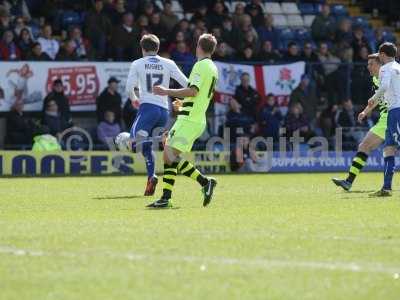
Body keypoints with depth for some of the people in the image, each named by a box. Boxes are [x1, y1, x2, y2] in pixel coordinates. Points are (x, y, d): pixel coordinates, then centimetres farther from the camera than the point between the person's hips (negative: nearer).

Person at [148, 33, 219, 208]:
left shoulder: (201, 65, -10)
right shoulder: (213, 69, 19)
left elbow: (193, 90, -22)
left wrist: (167, 92, -16)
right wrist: (183, 103, 41)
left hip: (189, 120, -10)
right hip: (199, 120, 10)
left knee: (171, 154, -15)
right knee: (168, 155, 8)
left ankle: (204, 182, -15)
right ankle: (166, 198, 4)